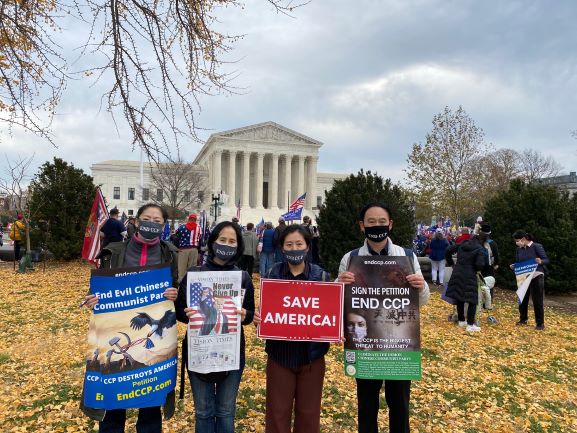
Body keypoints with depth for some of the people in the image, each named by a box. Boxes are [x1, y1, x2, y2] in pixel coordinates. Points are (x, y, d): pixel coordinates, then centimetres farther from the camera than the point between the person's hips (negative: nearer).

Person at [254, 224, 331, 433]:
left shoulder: (321, 275, -5)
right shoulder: (273, 274, -4)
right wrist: (258, 318, -20)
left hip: (311, 353, 0)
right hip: (280, 353, 0)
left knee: (308, 411, 16)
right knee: (278, 411, 13)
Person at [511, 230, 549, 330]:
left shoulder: (537, 246, -10)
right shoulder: (519, 249, 5)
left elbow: (547, 260, -10)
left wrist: (541, 261, -31)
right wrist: (514, 266, -8)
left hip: (536, 276, -5)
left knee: (537, 300, -1)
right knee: (522, 299, 11)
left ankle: (540, 323, 9)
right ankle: (523, 319, 26)